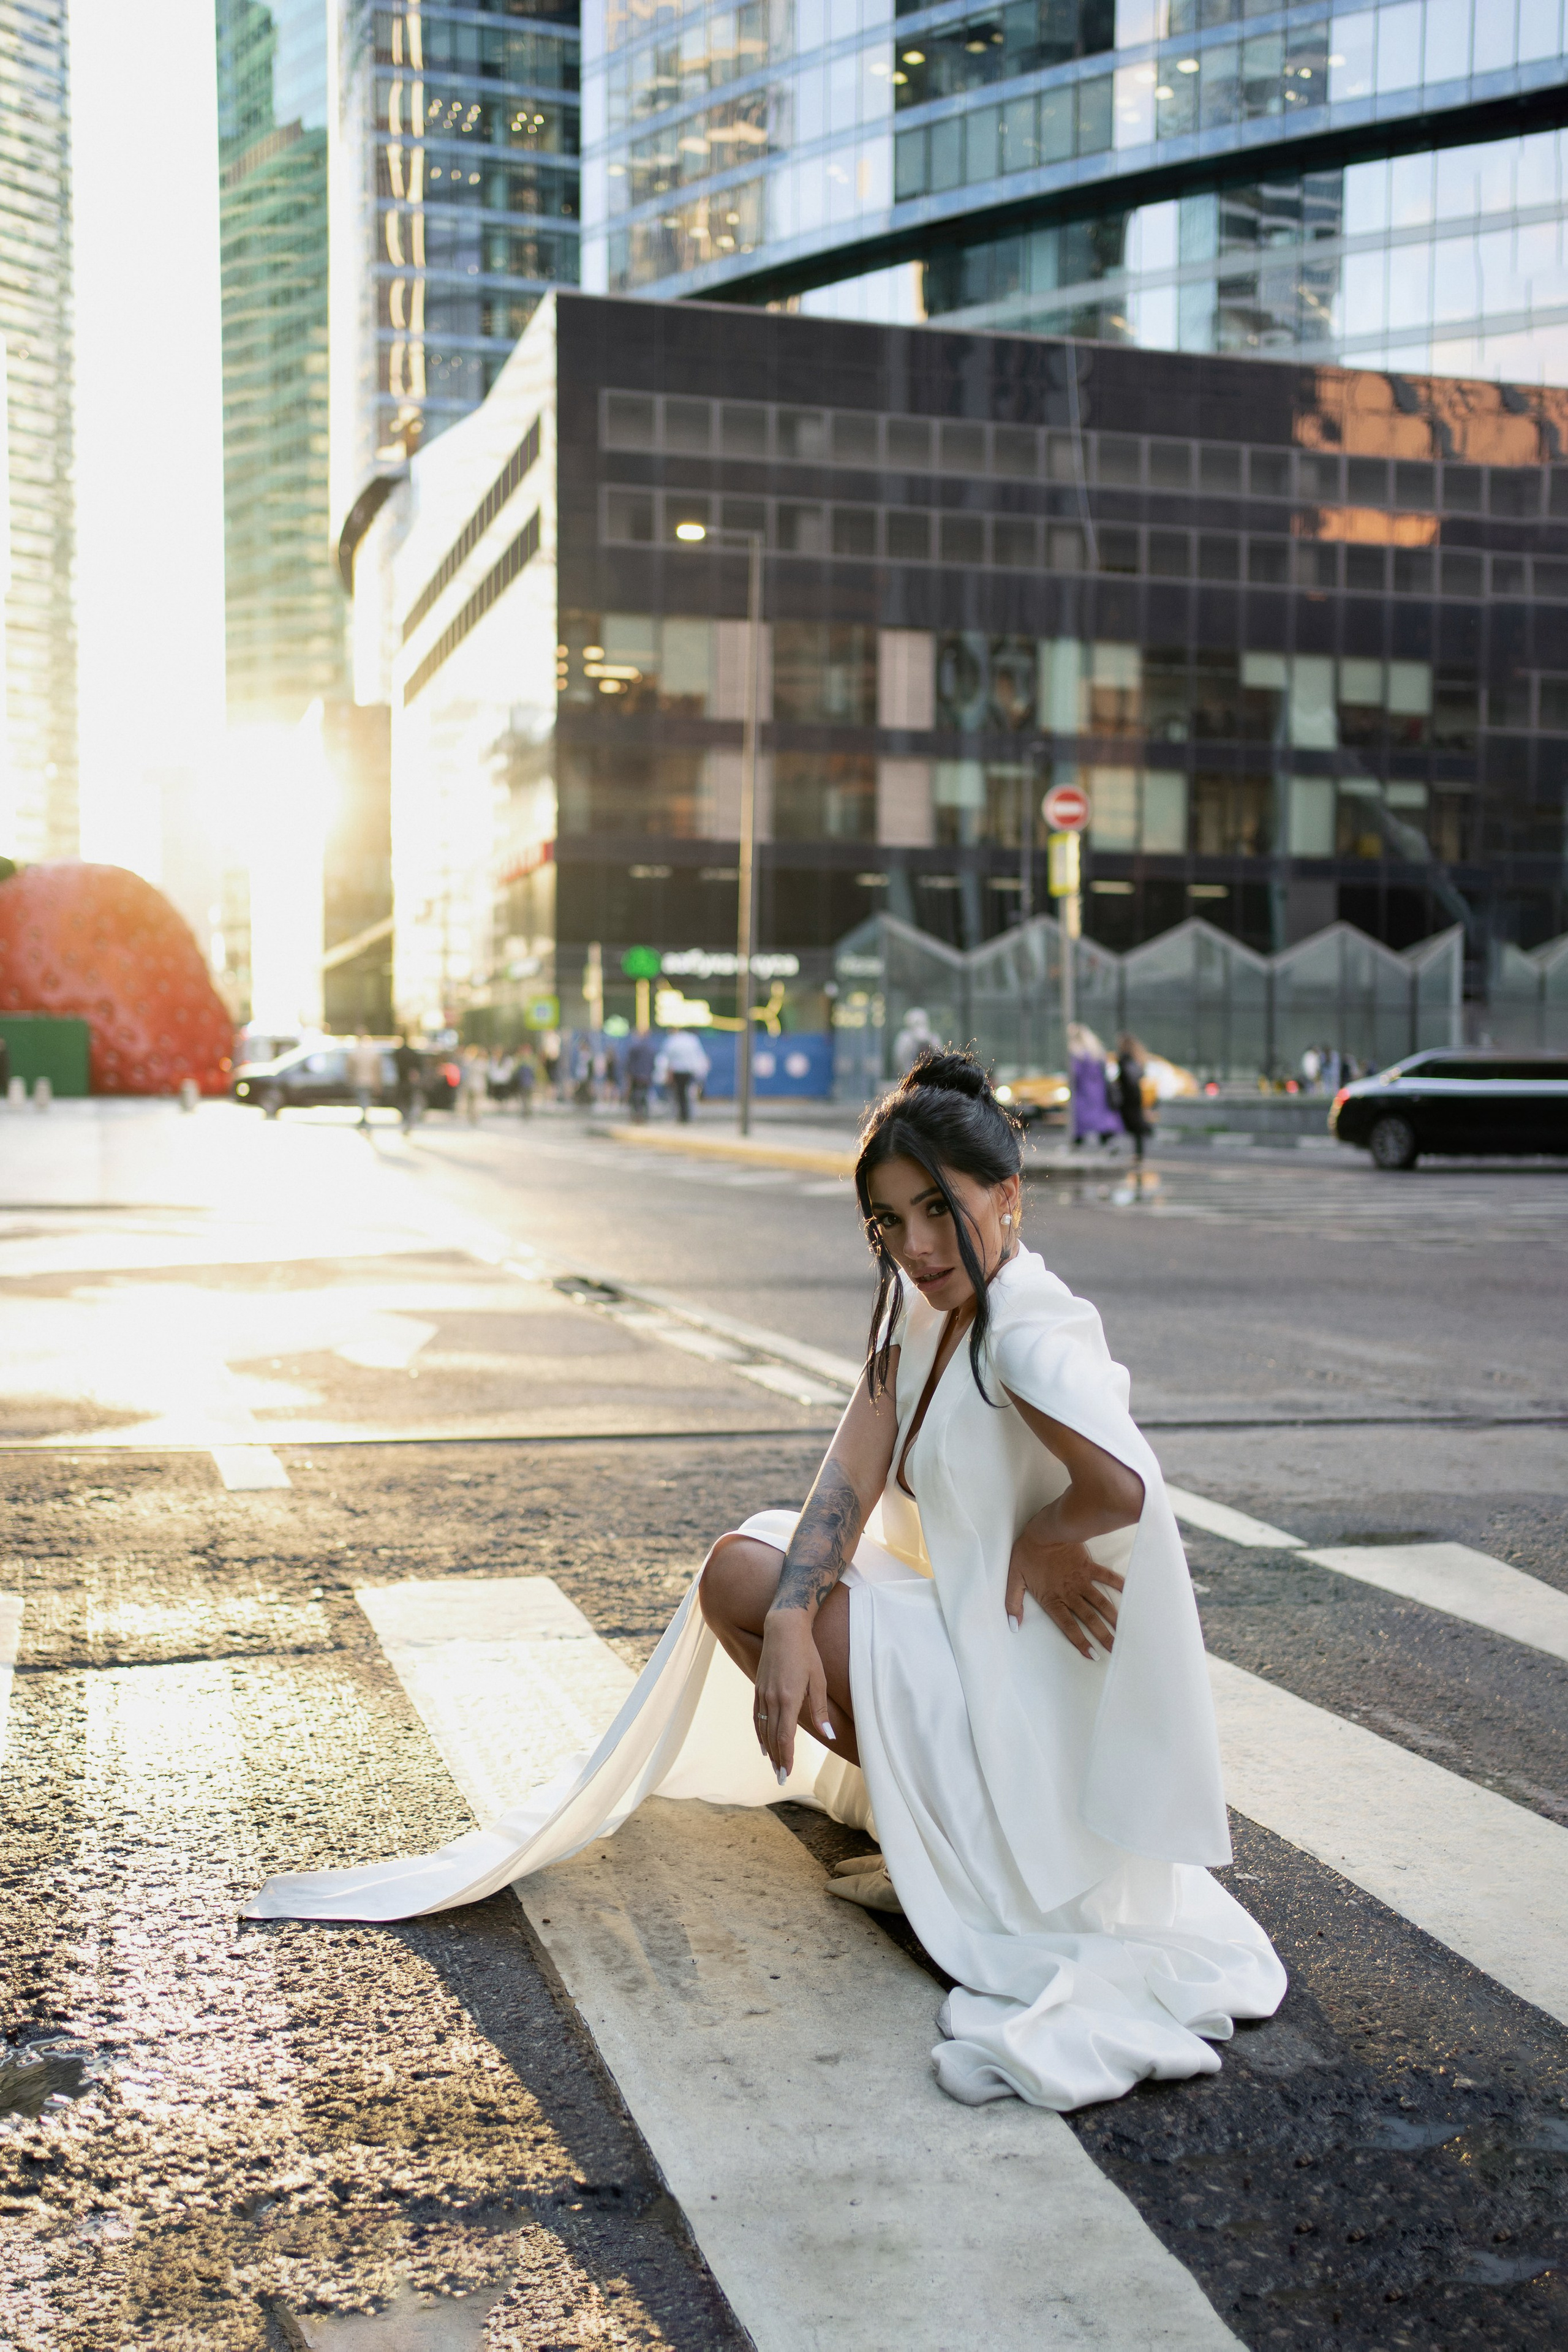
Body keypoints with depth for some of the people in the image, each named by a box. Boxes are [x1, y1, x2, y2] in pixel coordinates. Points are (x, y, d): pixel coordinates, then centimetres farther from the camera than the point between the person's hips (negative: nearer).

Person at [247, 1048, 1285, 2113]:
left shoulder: (1030, 1336, -25)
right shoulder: (920, 1306, 3)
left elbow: (1123, 1493, -43)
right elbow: (852, 1478, -5)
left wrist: (1033, 1546, -22)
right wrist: (788, 1622, -20)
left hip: (1035, 1664, -9)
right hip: (962, 1609, 9)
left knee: (757, 1589, -11)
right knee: (744, 1575, 8)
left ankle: (967, 1844, 2)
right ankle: (932, 1804, 11)